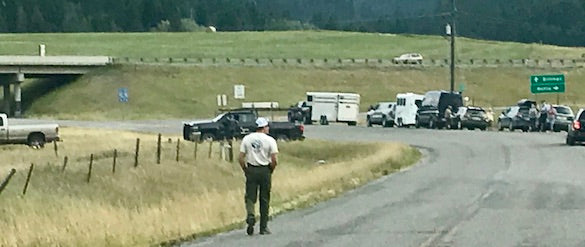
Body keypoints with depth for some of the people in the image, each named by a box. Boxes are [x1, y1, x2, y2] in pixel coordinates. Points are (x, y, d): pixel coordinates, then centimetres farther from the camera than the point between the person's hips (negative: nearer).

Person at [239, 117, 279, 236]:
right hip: (265, 170, -1)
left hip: (251, 170, 1)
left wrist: (245, 170, 11)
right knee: (264, 199, 8)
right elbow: (274, 160, -9)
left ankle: (250, 215, -21)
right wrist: (271, 171, 7)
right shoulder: (270, 140, -5)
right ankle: (264, 227, 11)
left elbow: (241, 158, -1)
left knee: (250, 196, 7)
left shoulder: (247, 139, 3)